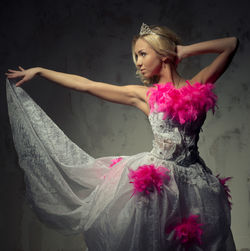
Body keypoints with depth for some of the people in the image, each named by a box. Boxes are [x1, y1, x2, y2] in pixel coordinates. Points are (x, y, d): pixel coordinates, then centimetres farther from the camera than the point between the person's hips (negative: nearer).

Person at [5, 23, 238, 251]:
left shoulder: (198, 86, 6)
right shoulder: (144, 94, 7)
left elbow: (231, 44, 6)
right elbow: (86, 85, 8)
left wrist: (186, 51, 2)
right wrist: (38, 71, 10)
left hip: (192, 181, 0)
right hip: (155, 180, 0)